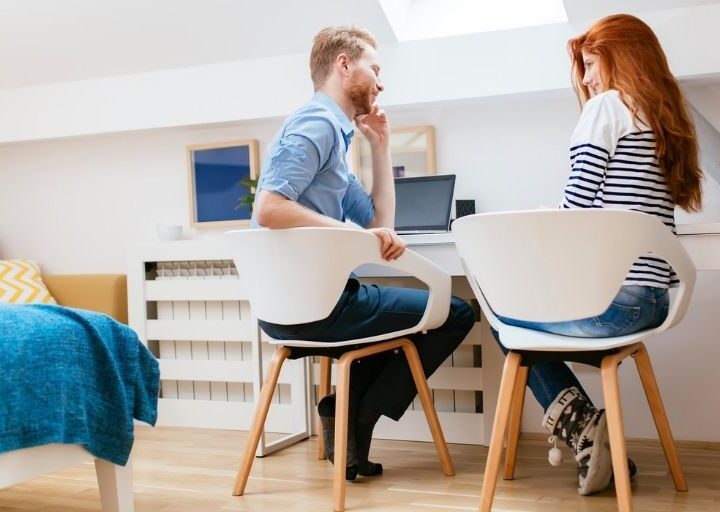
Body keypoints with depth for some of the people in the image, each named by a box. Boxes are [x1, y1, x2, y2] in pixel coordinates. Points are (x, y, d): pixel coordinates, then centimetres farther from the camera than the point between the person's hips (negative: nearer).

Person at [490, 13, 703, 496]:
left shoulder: (606, 107, -4)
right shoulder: (668, 119, 19)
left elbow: (577, 206, -10)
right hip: (652, 299, 8)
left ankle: (579, 425, 8)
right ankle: (590, 435, 18)